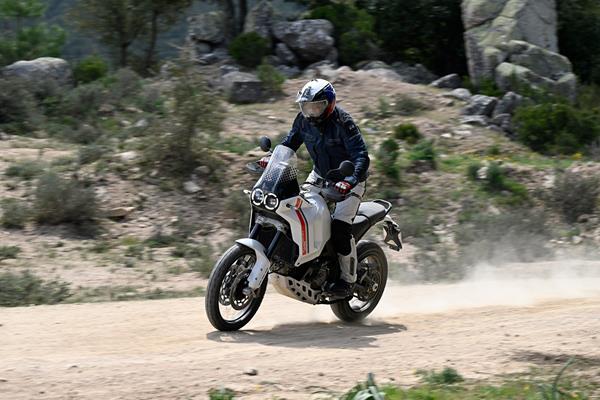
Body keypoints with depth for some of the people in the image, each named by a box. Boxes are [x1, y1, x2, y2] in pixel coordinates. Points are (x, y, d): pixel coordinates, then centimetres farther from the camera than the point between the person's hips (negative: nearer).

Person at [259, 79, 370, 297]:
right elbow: (290, 142, 5)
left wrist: (350, 180, -48)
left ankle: (347, 279, -11)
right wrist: (271, 158, -14)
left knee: (340, 226, -21)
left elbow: (361, 156, -32)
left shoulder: (342, 123, -26)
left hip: (349, 179, -7)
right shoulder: (304, 119, -6)